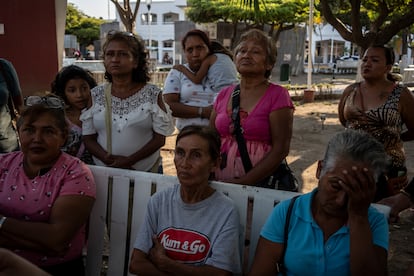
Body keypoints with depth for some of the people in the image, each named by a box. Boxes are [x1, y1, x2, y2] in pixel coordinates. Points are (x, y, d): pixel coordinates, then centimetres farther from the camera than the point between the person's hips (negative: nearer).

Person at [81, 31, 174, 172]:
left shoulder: (152, 94, -6)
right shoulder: (95, 95, 0)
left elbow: (160, 138, -8)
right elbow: (88, 138, 1)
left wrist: (130, 160, -18)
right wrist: (107, 159, -17)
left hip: (146, 172, -1)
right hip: (103, 171, 2)